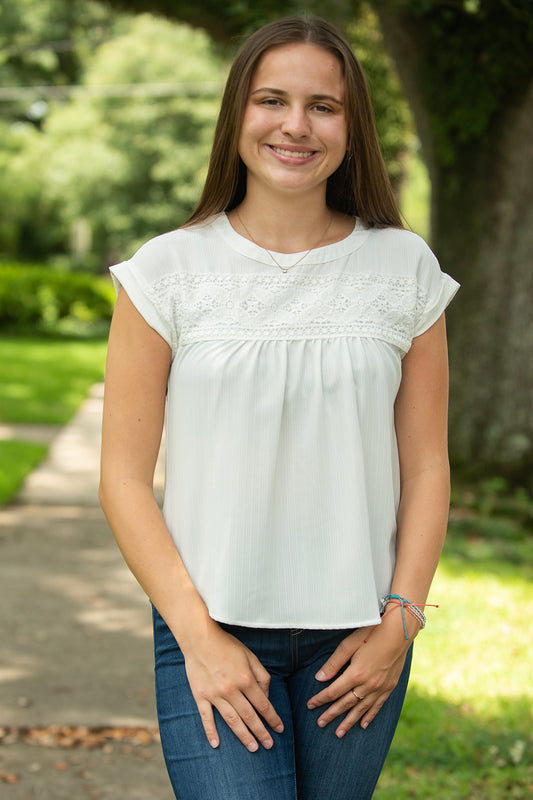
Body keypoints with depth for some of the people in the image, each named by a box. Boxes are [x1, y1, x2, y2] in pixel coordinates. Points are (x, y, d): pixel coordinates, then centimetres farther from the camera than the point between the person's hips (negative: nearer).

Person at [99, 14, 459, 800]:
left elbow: (426, 467, 6)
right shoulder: (168, 270, -1)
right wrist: (196, 635, -8)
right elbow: (125, 477, -1)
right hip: (214, 624, -2)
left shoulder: (405, 268, 3)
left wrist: (400, 621, -2)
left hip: (358, 630, 2)